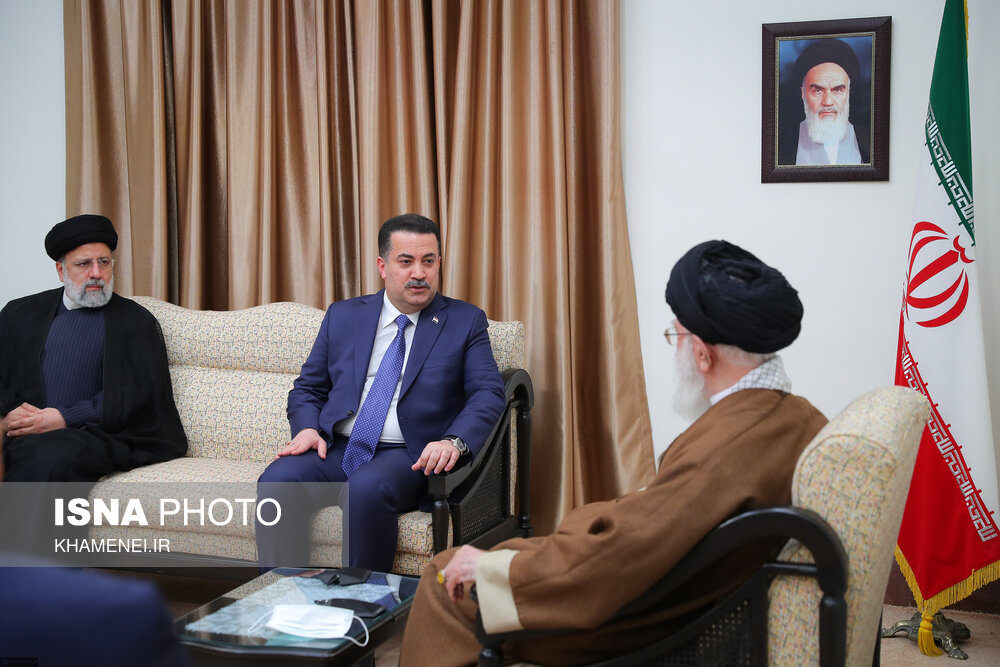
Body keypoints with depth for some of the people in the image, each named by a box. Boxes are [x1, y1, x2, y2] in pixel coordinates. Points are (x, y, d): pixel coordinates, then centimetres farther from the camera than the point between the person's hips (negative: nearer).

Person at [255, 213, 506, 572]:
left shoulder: (466, 321, 8)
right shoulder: (342, 316, 16)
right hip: (335, 449, 3)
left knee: (367, 488, -36)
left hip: (408, 457, -3)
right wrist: (307, 429, -5)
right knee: (276, 481, -26)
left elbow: (489, 393, -2)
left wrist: (455, 441, -21)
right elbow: (308, 388, 18)